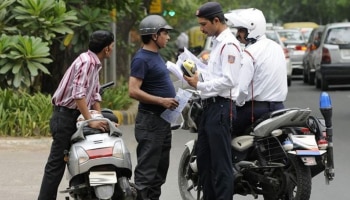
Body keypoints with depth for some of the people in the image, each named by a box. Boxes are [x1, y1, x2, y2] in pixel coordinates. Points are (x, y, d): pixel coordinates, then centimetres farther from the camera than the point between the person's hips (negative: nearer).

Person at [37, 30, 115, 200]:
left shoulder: (94, 64, 13)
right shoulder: (86, 62, -18)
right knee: (56, 164, -9)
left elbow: (94, 95, 18)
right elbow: (78, 95, -27)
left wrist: (100, 120, 9)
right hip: (65, 116, -10)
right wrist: (91, 121, -28)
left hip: (75, 117, 10)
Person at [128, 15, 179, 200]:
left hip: (163, 120, 10)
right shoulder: (142, 59, -15)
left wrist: (170, 100, 13)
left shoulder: (156, 56, 14)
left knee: (160, 169, 15)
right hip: (150, 121, -10)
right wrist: (161, 101, -24)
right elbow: (133, 91, -22)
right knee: (147, 170, -9)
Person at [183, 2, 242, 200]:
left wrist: (200, 85, -16)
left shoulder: (229, 45, -14)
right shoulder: (218, 42, 18)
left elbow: (228, 80, -22)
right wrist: (198, 78, 11)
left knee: (221, 162, -9)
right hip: (210, 106, 11)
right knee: (204, 159, 16)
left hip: (221, 107, -11)